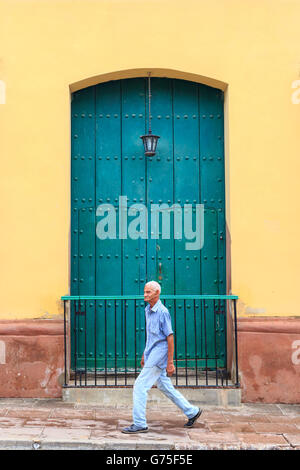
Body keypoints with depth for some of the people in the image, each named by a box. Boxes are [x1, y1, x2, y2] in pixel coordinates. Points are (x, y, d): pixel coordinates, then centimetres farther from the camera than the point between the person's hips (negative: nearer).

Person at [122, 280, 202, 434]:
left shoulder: (162, 312, -16)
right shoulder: (148, 310, 11)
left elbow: (170, 338, -17)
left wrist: (170, 363, -18)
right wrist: (145, 354, 23)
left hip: (159, 353, -9)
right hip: (151, 353, 9)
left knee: (140, 386, -9)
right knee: (165, 387, 15)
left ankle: (139, 424, -1)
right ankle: (192, 412, 27)